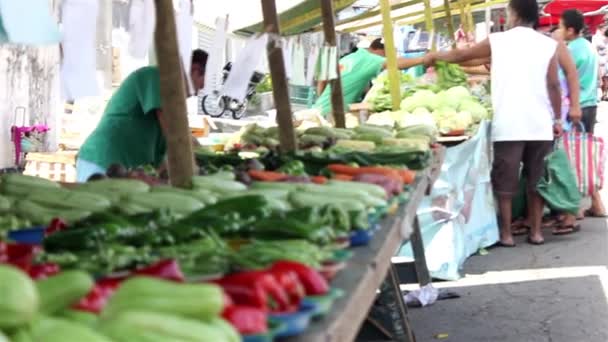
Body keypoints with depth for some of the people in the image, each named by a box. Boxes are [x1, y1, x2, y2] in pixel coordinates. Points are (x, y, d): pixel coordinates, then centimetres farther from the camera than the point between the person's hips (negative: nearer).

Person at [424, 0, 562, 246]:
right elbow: (553, 85, 1)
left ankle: (506, 234, 11)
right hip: (540, 125, 2)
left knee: (505, 182, 6)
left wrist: (435, 56, 32)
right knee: (536, 180, 12)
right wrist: (558, 119, 9)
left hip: (508, 126, -2)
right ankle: (536, 232, 17)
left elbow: (460, 55, 14)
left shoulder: (497, 41, 3)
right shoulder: (549, 44, 3)